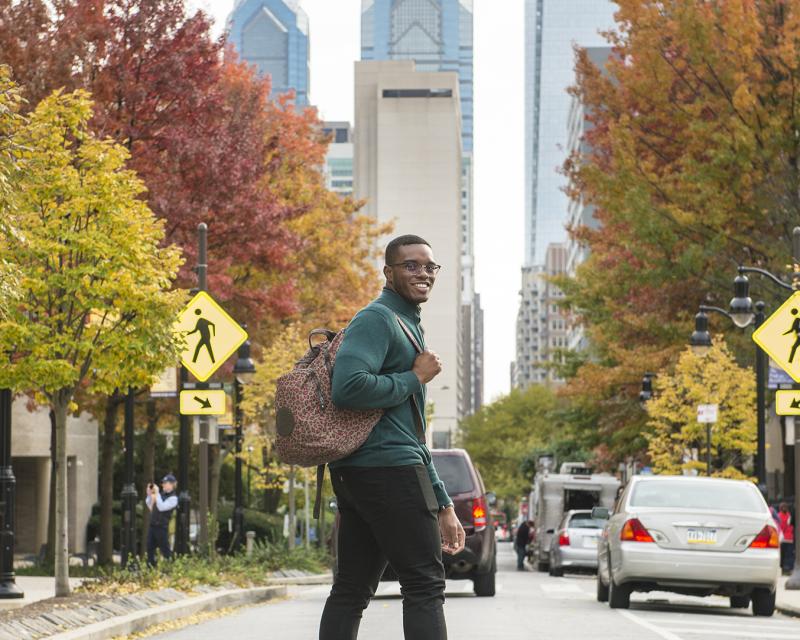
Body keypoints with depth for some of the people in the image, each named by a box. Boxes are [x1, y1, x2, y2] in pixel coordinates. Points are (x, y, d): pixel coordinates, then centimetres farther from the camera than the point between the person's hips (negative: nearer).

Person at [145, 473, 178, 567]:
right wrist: (149, 494, 8)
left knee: (165, 549, -4)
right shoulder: (161, 495, 14)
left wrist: (157, 494, -19)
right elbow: (149, 506, 21)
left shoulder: (173, 498, -9)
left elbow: (161, 507, -22)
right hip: (152, 525, 8)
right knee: (150, 548, 8)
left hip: (162, 527, -8)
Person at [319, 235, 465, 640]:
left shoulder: (408, 327, 25)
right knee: (425, 584, -8)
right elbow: (348, 387, -25)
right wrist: (415, 379, -11)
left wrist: (442, 504, 25)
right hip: (387, 469, -10)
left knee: (352, 589, 6)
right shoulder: (378, 319, -7)